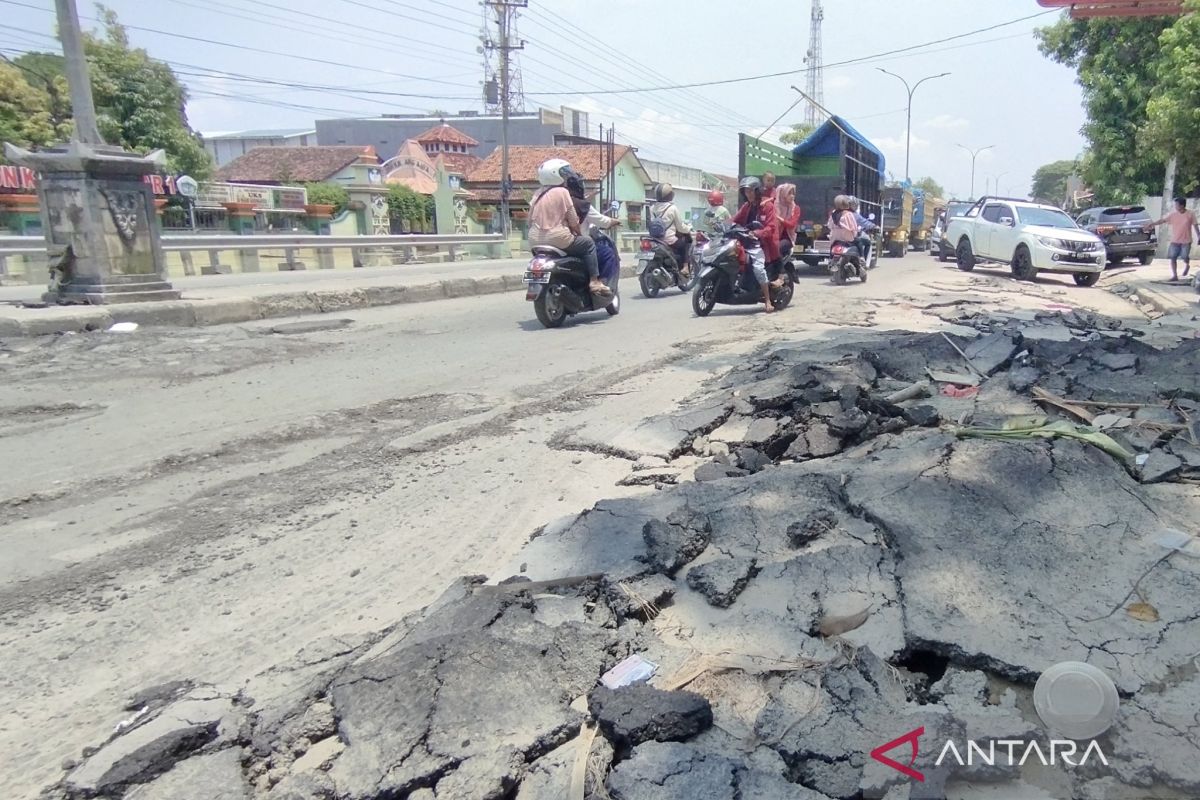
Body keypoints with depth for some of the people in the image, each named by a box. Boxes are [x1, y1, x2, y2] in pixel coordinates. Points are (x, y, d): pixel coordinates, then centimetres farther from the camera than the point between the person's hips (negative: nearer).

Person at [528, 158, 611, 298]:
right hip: (557, 238, -8)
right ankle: (594, 282, 0)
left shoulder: (538, 194, 14)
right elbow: (573, 220, -6)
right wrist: (579, 233, 12)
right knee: (588, 243, 10)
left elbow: (530, 220, 13)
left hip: (535, 241, 8)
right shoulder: (562, 192, -6)